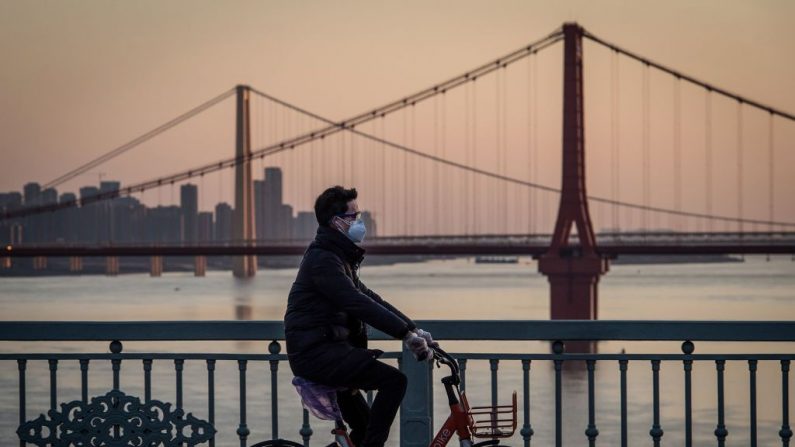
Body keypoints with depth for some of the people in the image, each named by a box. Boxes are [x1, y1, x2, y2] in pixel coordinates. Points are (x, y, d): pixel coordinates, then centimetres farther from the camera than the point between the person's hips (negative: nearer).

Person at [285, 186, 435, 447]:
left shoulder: (339, 256, 18)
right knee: (394, 380, -18)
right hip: (316, 352, -11)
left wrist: (413, 329, 10)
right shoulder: (322, 259, -16)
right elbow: (360, 305, -25)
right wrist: (407, 334, -25)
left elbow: (369, 298, 18)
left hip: (324, 348, 11)